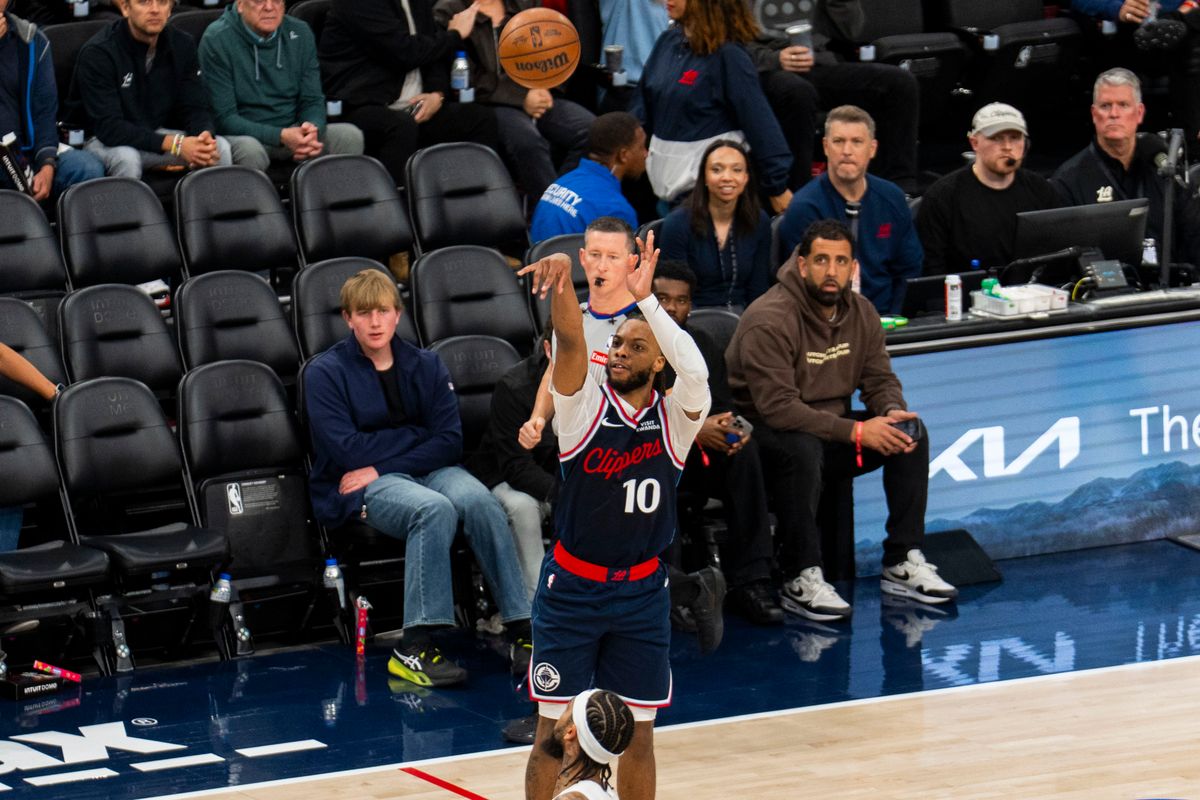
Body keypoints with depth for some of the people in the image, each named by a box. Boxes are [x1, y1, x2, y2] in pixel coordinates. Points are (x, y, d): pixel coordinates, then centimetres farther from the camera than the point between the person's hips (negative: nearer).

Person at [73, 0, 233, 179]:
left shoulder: (182, 45, -2)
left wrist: (204, 137, -28)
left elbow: (195, 108, -1)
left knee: (220, 147, -17)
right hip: (103, 140, -5)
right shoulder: (97, 52, -19)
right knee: (126, 157, -37)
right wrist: (174, 144, -34)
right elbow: (108, 126, -26)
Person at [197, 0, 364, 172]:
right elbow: (225, 117, -14)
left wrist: (312, 130, -22)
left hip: (292, 130, 4)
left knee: (350, 135, -21)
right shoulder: (216, 40, -11)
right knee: (249, 149, -38)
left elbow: (313, 101, 4)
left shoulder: (299, 33, 2)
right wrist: (281, 136, -28)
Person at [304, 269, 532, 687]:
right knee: (434, 509, -36)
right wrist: (417, 434, -5)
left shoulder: (425, 366, 10)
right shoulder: (325, 373, 0)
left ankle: (522, 629, -34)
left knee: (478, 500, -31)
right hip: (360, 487, -4)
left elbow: (449, 443, 0)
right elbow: (347, 450, -10)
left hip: (426, 469, 4)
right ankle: (415, 647, -39)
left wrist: (381, 467, -12)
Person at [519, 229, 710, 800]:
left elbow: (695, 371, -23)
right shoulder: (584, 406, -4)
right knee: (553, 731, 1)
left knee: (638, 733, 8)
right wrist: (562, 279, -40)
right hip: (571, 587, -1)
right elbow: (569, 340, -22)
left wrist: (645, 299, -31)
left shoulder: (675, 419, -3)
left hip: (641, 592, 1)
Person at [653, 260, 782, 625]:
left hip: (695, 457, 4)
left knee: (743, 450, -23)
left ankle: (751, 581, -28)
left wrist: (732, 429, -17)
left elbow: (722, 407, 9)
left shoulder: (703, 346, 14)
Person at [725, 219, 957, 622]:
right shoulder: (770, 321, -22)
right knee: (802, 449, -39)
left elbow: (880, 378, 9)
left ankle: (902, 562, -6)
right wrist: (855, 431, -30)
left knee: (911, 433, -11)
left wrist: (892, 411, -17)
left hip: (831, 425, 7)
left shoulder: (860, 312, 2)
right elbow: (777, 407, -28)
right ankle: (801, 580, -30)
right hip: (766, 433, -7)